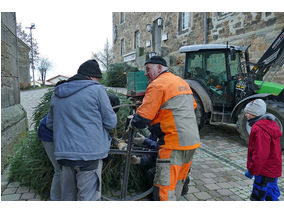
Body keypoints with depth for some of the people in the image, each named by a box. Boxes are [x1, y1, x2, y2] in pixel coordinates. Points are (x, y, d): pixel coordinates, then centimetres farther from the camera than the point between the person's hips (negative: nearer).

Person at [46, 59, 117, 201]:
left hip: (63, 153, 6)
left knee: (67, 196, 20)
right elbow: (110, 123, -5)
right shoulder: (97, 89, -6)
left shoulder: (57, 93, 12)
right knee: (88, 197, 4)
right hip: (90, 153, -6)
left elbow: (49, 124, 21)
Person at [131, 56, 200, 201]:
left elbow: (142, 119, -16)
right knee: (177, 183, 21)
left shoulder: (157, 85, -11)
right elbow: (193, 105, 30)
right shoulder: (181, 82, 17)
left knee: (164, 188, -3)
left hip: (174, 143, -9)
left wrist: (133, 122, 4)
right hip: (192, 141, 9)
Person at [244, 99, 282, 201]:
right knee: (271, 197, 23)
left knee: (257, 198, 2)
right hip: (273, 170, 10)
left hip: (265, 172, -10)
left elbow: (260, 155, -27)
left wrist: (252, 171, -16)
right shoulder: (270, 123, 9)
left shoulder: (259, 129, -25)